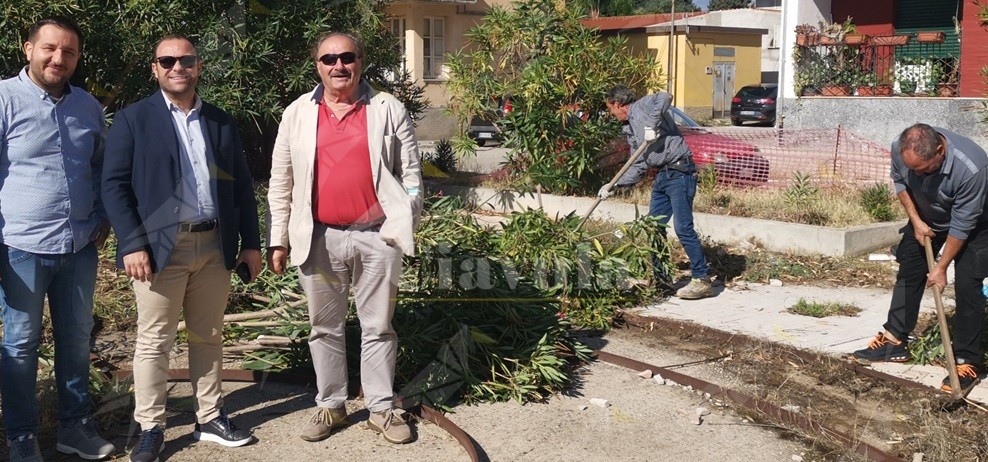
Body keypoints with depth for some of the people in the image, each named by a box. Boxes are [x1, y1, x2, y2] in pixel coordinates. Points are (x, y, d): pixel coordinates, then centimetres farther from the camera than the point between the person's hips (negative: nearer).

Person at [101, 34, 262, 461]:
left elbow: (241, 186, 13)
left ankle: (210, 419, 24)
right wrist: (132, 244, -15)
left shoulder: (221, 122, 12)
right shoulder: (132, 119, 1)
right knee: (154, 341, 3)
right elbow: (114, 185, -5)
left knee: (208, 336, 12)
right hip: (159, 246, -4)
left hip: (215, 245, 4)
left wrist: (251, 243, 8)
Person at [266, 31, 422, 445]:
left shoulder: (388, 109, 1)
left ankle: (381, 408, 20)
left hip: (377, 236, -1)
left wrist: (407, 224, -1)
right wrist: (278, 240, 4)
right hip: (319, 238, 1)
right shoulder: (297, 113, 4)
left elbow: (409, 172, 3)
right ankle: (330, 406, 25)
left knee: (378, 326, 8)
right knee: (325, 328, 11)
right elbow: (280, 182, 6)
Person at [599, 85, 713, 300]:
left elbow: (665, 97, -26)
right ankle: (660, 276, 23)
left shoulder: (642, 106, -4)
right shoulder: (629, 129, 20)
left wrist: (652, 125, -25)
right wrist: (614, 186, 15)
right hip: (662, 175, 10)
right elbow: (638, 167, 19)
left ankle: (702, 280, -5)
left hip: (680, 172, -10)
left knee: (683, 227, -11)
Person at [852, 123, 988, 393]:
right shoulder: (900, 149, -28)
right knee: (908, 274, 6)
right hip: (926, 219, 5)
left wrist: (941, 268, -23)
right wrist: (916, 222, -10)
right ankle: (894, 341, 16)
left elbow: (962, 225, -30)